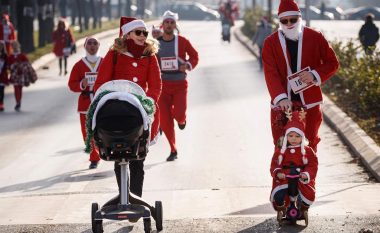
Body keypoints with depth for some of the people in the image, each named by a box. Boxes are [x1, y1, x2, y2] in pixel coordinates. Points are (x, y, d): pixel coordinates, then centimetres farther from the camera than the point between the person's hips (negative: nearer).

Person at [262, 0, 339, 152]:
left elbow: (333, 63, 3)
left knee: (310, 144, 11)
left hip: (310, 102, 0)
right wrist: (281, 98, -27)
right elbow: (271, 73, -11)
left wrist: (315, 75, -17)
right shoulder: (271, 43, -2)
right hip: (282, 103, 0)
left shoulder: (315, 38, -2)